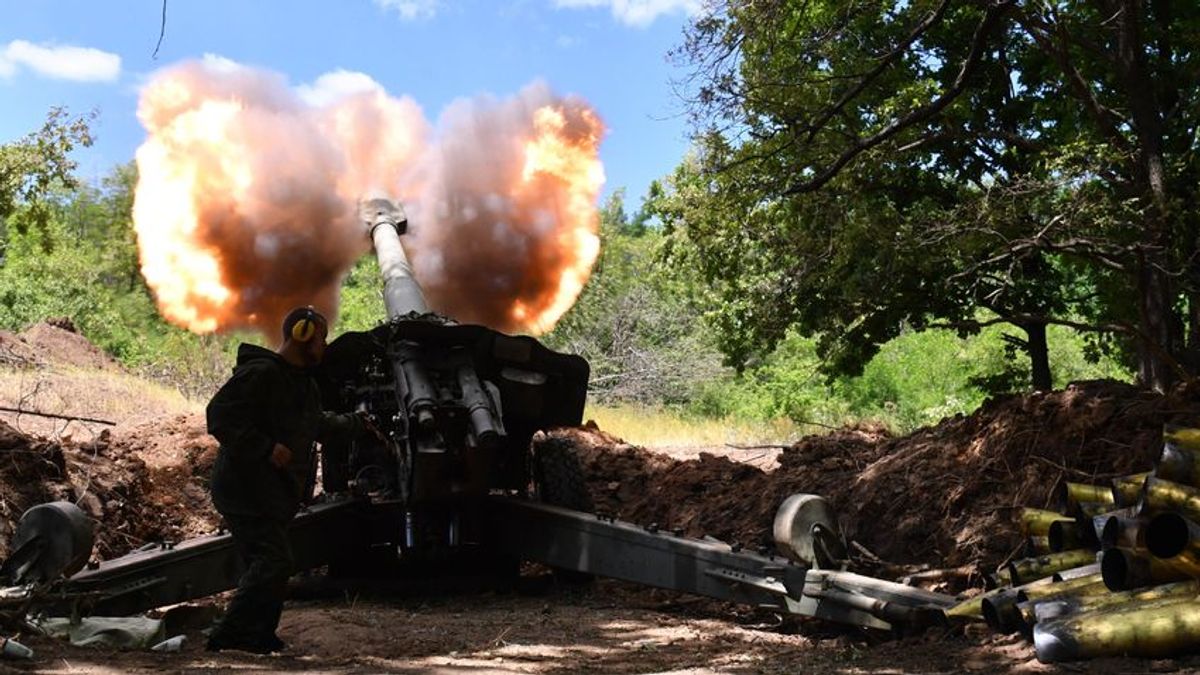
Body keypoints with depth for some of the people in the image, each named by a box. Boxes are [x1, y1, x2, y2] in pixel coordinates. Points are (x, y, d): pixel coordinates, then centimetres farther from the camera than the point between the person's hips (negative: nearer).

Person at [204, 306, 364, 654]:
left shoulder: (304, 383, 18)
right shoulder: (260, 374, -15)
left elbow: (318, 424, 35)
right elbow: (219, 416, -22)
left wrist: (355, 424, 44)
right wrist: (266, 447, -26)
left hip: (276, 492, 10)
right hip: (246, 490, -10)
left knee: (266, 565, 11)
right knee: (273, 561, -16)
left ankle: (258, 637, 18)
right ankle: (229, 636, -10)